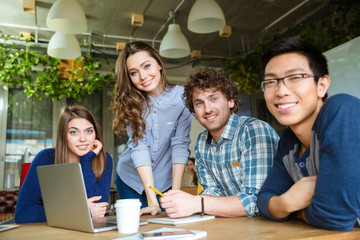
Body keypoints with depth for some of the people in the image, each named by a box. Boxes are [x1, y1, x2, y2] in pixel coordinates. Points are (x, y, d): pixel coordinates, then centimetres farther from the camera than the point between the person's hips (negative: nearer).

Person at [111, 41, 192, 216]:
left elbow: (180, 145, -17)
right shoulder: (130, 102, -12)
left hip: (165, 181, -1)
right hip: (131, 179, 1)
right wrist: (152, 200, -26)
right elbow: (138, 146, -20)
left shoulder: (182, 96, -14)